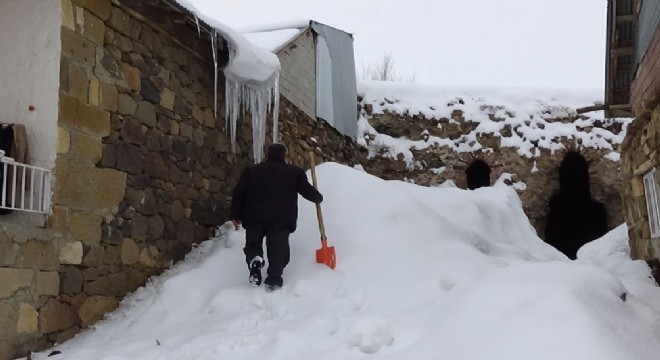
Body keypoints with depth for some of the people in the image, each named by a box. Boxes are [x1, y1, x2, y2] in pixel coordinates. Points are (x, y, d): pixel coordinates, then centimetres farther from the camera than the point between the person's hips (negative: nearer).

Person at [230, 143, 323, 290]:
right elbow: (307, 191, 15)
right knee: (278, 249, 3)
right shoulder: (295, 172, 13)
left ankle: (254, 259, -16)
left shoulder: (251, 170, 16)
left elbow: (238, 194, 11)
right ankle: (274, 279, -8)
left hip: (254, 217, 1)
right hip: (281, 218, -1)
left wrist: (236, 216, 16)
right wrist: (319, 198, 36)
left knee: (253, 244, 13)